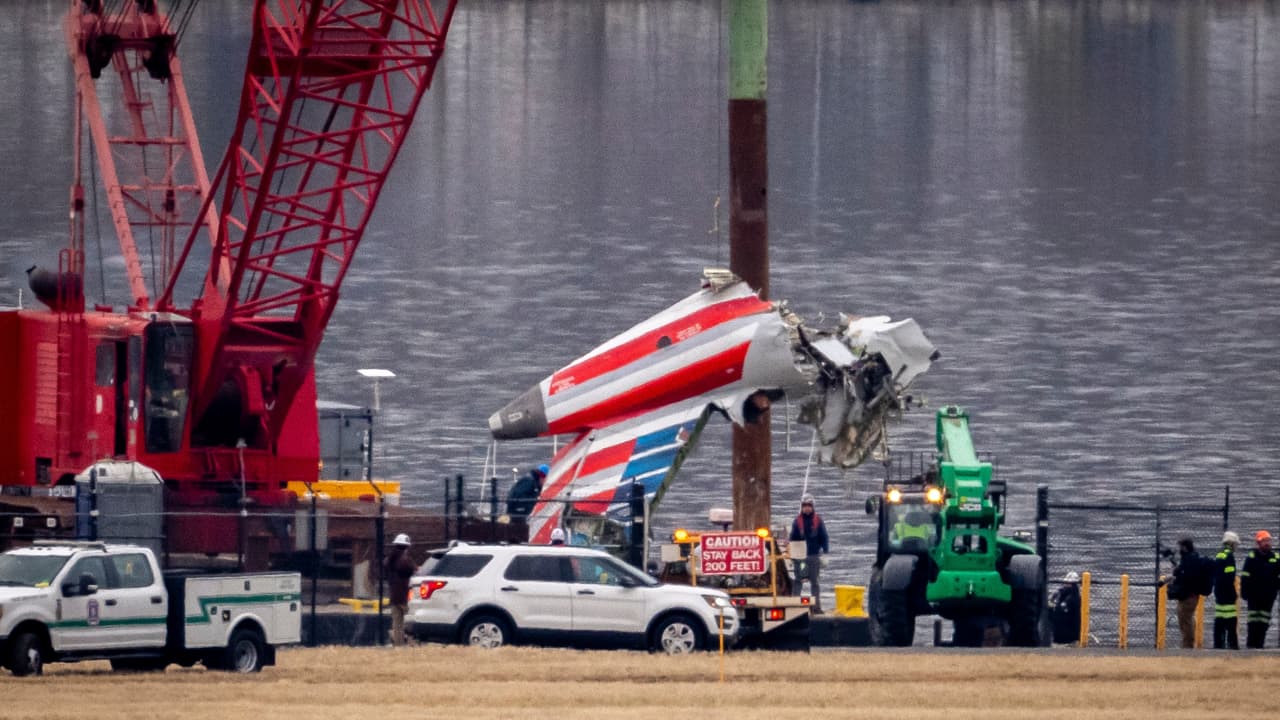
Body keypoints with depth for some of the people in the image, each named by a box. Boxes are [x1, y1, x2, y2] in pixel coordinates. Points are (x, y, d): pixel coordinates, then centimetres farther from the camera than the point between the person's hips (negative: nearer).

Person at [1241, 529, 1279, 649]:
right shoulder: (1252, 557, -2)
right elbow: (1244, 576, -3)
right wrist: (1244, 592, -7)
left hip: (1269, 594, 3)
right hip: (1254, 594, -3)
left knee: (1264, 621, 3)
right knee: (1253, 622, -4)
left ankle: (1260, 643, 8)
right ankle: (1251, 644, -2)